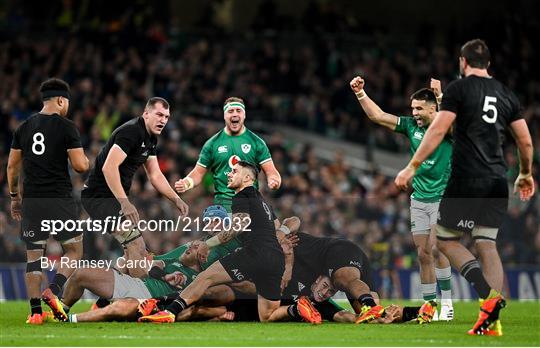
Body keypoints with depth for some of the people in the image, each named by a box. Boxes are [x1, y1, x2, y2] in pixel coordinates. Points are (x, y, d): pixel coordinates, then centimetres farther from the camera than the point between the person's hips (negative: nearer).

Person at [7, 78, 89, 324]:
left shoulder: (24, 128, 9)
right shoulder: (67, 127, -6)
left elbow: (12, 167, 12)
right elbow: (80, 166, -9)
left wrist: (14, 196, 23)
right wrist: (86, 161, 14)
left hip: (31, 200, 4)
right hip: (60, 199, -4)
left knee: (33, 255, 7)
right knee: (74, 249, 11)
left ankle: (35, 311, 2)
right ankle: (53, 292, -8)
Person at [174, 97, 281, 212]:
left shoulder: (256, 142, 8)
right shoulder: (212, 143, 10)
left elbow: (270, 171, 5)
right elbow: (198, 172, 13)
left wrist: (273, 181, -18)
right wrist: (187, 183, -8)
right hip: (223, 201, 0)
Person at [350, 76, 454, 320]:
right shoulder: (411, 126, 4)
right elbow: (378, 116, 8)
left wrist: (441, 97, -45)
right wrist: (361, 93, -1)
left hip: (443, 197, -5)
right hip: (419, 198, 5)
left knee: (435, 248, -18)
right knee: (423, 253, 2)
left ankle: (447, 304, -11)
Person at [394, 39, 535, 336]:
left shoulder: (459, 89, -3)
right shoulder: (506, 94, 13)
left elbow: (438, 130, -11)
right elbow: (525, 140, 15)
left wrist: (412, 167, -8)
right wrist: (526, 175, 31)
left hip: (466, 180, -5)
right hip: (497, 183, 5)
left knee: (446, 240, 6)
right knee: (487, 245, 6)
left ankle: (488, 295, -15)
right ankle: (492, 321, -5)